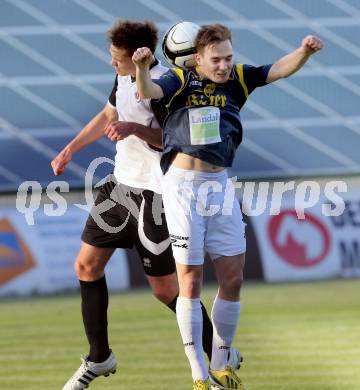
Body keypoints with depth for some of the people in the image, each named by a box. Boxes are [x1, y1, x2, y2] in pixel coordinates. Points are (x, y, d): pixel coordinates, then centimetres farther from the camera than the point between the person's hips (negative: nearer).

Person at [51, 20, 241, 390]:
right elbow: (108, 115, 22)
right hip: (121, 183, 8)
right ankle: (99, 358, 22)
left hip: (154, 192, -8)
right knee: (87, 264, 8)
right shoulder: (125, 75, 5)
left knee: (165, 289, -2)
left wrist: (135, 129, -31)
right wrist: (70, 149, 21)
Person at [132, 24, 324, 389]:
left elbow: (279, 69, -3)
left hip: (219, 182, 5)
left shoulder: (237, 77, 5)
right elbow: (147, 92, -23)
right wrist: (142, 68, -45)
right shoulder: (181, 79, -6)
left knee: (233, 279, 5)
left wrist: (305, 51, -24)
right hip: (183, 184, -5)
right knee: (190, 281, -2)